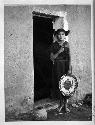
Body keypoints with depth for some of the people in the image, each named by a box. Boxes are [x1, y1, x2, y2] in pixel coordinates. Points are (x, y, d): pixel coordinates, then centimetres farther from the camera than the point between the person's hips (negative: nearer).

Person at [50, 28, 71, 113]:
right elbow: (52, 57, -2)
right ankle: (61, 104, 19)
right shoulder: (54, 45, 1)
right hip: (57, 67, 0)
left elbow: (69, 57, 2)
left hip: (65, 66, 0)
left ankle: (65, 105, 13)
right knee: (58, 84, 3)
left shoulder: (67, 44, 3)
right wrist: (58, 52, -16)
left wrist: (69, 68, -5)